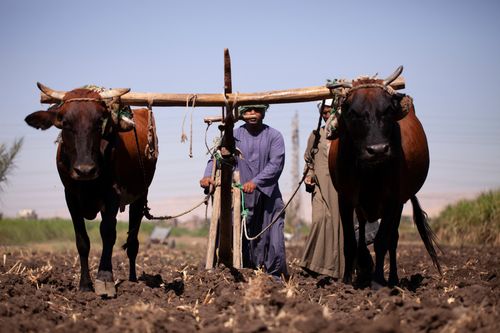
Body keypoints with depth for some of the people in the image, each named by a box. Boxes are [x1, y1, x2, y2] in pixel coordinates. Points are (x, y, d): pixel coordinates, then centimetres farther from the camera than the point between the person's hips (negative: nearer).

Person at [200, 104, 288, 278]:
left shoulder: (274, 136, 2)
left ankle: (275, 277, 6)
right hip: (242, 198, 1)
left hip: (269, 198, -1)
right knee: (244, 242, 3)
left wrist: (255, 182, -24)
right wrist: (208, 175, -24)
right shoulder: (234, 136, 7)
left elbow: (276, 164, -10)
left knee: (273, 242, -5)